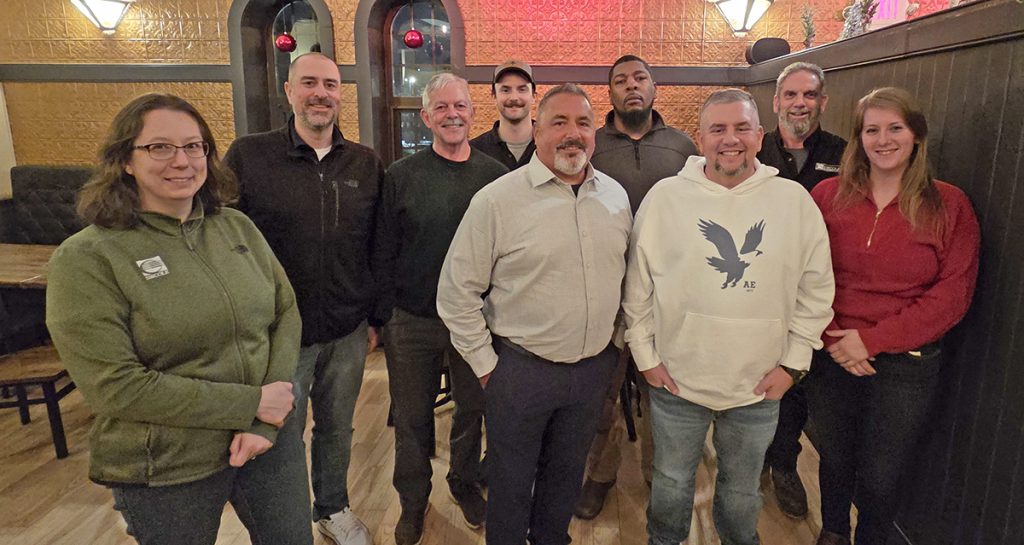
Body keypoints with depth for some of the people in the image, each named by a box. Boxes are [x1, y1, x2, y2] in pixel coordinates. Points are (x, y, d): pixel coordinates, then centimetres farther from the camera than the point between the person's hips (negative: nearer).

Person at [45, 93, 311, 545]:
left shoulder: (238, 227, 0)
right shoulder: (86, 260, -13)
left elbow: (285, 313, -1)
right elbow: (115, 386, -17)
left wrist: (265, 423, -12)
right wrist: (249, 404, -18)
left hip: (269, 442, 4)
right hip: (166, 474, -3)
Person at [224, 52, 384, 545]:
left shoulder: (366, 164, 2)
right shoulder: (247, 156, -7)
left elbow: (376, 249, 7)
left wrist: (375, 318, 8)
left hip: (348, 334, 3)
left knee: (337, 430, 20)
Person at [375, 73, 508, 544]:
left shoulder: (494, 175, -2)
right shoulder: (401, 176, -4)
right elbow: (384, 252, -2)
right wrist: (385, 315, -4)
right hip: (413, 322, -1)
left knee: (472, 408, 17)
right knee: (412, 416, 14)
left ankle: (464, 482, 43)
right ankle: (413, 499, 37)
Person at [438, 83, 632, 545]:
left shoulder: (616, 196, 3)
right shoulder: (497, 200, -13)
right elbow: (456, 292, -9)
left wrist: (615, 339, 13)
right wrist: (485, 364, -7)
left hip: (595, 367, 5)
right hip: (521, 368, -4)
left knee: (566, 473, 23)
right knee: (511, 481, 15)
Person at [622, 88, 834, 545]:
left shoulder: (795, 200, -5)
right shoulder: (665, 197, -8)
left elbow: (816, 290, 1)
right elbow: (638, 285, -3)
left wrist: (793, 362, -1)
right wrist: (645, 355, -3)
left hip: (760, 386, 1)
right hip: (675, 380, 0)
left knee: (742, 489, 23)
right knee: (672, 481, 20)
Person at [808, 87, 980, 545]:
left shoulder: (949, 205, -4)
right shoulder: (827, 195, -1)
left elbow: (953, 294, -8)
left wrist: (871, 339, -15)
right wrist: (833, 337, -13)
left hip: (907, 365, -1)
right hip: (831, 357, 2)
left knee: (879, 479, 11)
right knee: (834, 460, 19)